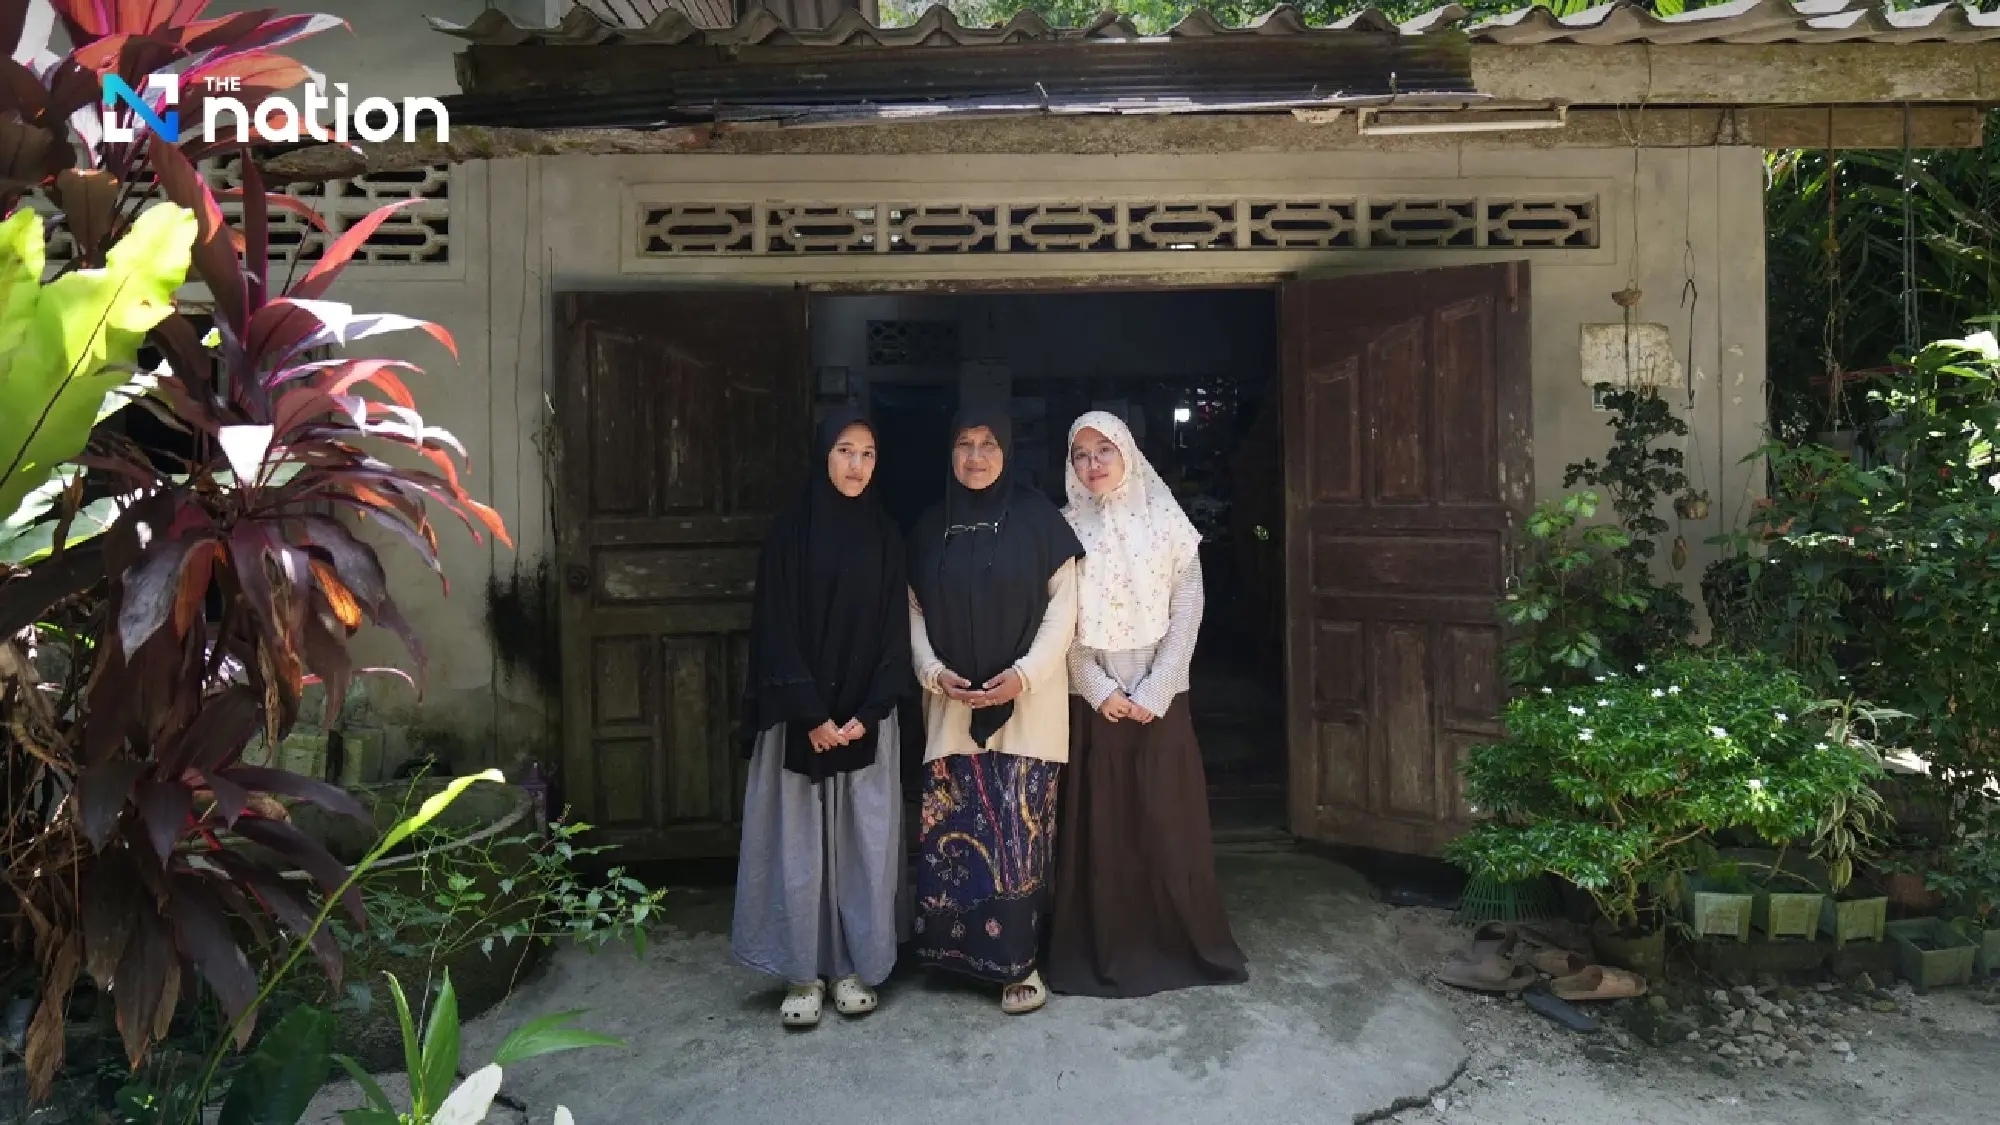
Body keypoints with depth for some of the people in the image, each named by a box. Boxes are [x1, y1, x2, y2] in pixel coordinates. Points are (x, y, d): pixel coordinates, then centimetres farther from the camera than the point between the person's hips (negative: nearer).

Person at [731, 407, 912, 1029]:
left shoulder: (884, 536, 4)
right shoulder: (790, 531, -3)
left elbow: (895, 630, 3)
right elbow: (775, 630, -7)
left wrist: (867, 714, -7)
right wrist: (811, 716, -13)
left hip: (866, 717, 2)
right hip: (799, 716, -2)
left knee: (864, 839, 6)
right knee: (799, 841, 3)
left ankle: (855, 967, 18)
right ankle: (803, 974, 14)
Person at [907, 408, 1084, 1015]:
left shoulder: (1037, 517, -1)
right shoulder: (929, 527, 9)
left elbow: (1064, 602, -3)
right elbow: (913, 609, 10)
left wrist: (1024, 674, -14)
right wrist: (933, 671, -7)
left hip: (1027, 704, -3)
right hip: (952, 704, 3)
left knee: (1017, 829, -4)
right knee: (951, 830, 2)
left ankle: (1018, 961, 7)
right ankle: (964, 948, 18)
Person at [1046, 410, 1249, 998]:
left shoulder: (1165, 518, 2)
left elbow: (1188, 608, -2)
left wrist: (1152, 691, -9)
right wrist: (1100, 689, -10)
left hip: (1159, 697, 0)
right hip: (1092, 698, 0)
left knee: (1167, 821, 3)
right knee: (1100, 823, 2)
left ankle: (1186, 945, 17)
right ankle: (1106, 952, 13)